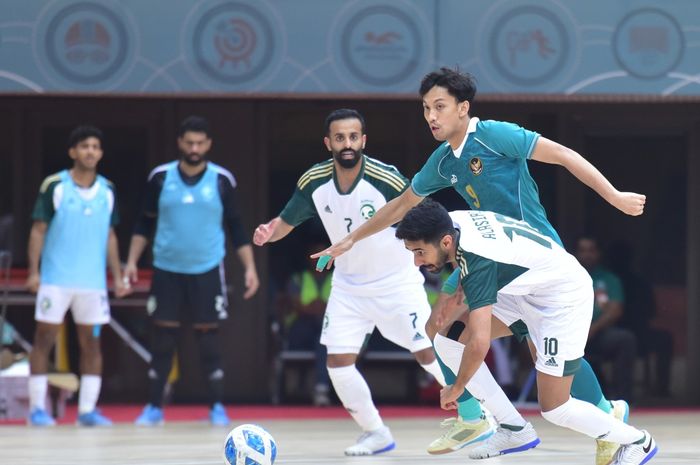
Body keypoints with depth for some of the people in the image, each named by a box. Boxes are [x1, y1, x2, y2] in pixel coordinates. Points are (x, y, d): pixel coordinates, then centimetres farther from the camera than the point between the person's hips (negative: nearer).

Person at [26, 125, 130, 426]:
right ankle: (37, 408, 5)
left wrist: (118, 276, 8)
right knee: (44, 339, 0)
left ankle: (87, 410, 7)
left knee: (91, 343, 3)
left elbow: (110, 235, 13)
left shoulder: (107, 191, 7)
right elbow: (38, 230, -3)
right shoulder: (54, 186, -5)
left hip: (93, 282, 4)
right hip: (55, 279, -4)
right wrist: (33, 271, -11)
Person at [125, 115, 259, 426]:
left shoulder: (221, 180, -1)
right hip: (167, 270, 1)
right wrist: (132, 261, 0)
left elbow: (236, 228, 4)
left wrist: (250, 267, -2)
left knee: (208, 337, 0)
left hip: (207, 271, -1)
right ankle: (154, 407, 10)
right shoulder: (161, 178, 0)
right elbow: (145, 224, 8)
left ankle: (217, 407, 5)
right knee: (162, 339, 3)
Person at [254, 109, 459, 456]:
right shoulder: (314, 182, -12)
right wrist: (268, 233, -20)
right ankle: (376, 435, 15)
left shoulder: (387, 179, -23)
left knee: (429, 354, -7)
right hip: (348, 285, 4)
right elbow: (286, 222, 1)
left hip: (396, 281, -4)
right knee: (338, 363, -4)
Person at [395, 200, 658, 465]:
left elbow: (479, 344, -41)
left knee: (554, 410, -8)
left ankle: (637, 442, 14)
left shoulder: (476, 260, -36)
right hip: (526, 289, 9)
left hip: (565, 296, -9)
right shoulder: (452, 222, -12)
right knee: (454, 349, -2)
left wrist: (456, 389, -25)